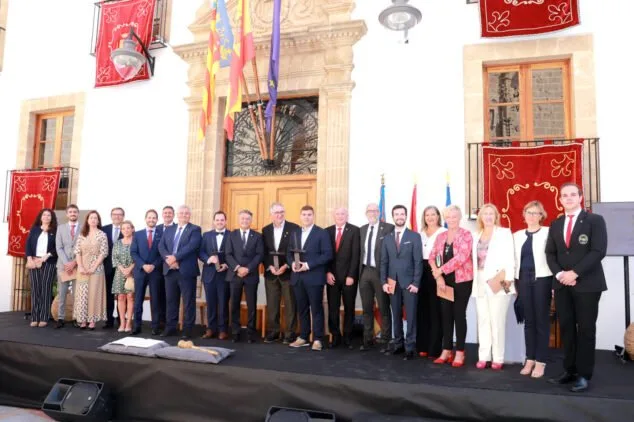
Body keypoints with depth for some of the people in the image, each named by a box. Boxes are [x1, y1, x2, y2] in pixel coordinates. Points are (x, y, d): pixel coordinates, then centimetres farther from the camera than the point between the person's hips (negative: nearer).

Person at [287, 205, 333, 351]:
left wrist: (308, 265, -17)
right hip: (298, 277, 5)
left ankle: (317, 339, 8)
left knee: (316, 309, 1)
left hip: (314, 277, -5)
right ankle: (303, 337, 21)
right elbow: (289, 253, 16)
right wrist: (292, 263, -7)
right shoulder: (294, 233, 15)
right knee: (302, 308, 11)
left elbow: (327, 254, -10)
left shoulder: (322, 233, -2)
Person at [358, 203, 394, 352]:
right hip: (364, 272, 5)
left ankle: (386, 340, 16)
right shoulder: (362, 229, 13)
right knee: (367, 308, 12)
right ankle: (368, 339, 22)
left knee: (384, 308, 5)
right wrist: (359, 270, 7)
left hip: (380, 272, -5)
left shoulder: (388, 228, -7)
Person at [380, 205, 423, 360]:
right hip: (392, 282, 3)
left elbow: (418, 261, -5)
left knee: (410, 316, 0)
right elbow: (384, 262, 9)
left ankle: (410, 347, 6)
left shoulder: (414, 236, 0)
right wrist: (384, 281, 0)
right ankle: (398, 344, 20)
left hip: (409, 282, -3)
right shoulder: (387, 238, 10)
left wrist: (416, 283, -11)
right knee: (396, 315, 10)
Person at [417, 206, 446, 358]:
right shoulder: (421, 234, 15)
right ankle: (423, 346, 20)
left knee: (435, 310, -2)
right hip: (422, 273, 6)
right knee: (422, 309, 9)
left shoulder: (444, 232, -3)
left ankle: (435, 348, 7)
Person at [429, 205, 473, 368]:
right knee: (446, 315, 9)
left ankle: (459, 352, 12)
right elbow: (432, 257, 5)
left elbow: (461, 257, -18)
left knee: (459, 315, 2)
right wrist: (438, 276, -10)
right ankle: (446, 351, 19)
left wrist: (440, 270, -14)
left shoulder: (466, 235, -7)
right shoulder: (441, 236, 10)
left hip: (461, 281, -5)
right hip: (444, 281, 5)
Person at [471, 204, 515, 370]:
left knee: (497, 320, -4)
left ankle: (498, 358, 5)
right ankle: (483, 356, 13)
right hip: (480, 282, 5)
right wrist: (475, 280, 6)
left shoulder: (504, 233, 1)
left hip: (498, 282, -5)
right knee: (482, 320, 7)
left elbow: (509, 257, -6)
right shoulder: (477, 235, 15)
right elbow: (475, 258, 12)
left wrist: (508, 279, -14)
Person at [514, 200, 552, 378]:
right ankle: (530, 359, 16)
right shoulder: (517, 235, 13)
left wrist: (555, 283, -13)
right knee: (528, 321, 8)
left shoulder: (548, 233, -1)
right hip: (523, 280, 4)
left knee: (542, 321, 2)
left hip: (542, 279, -4)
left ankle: (540, 362, 9)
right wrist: (513, 281, 7)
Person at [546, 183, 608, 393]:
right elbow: (550, 253, 9)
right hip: (562, 284, 4)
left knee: (585, 329, 1)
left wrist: (575, 273, -16)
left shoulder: (595, 220, -1)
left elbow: (598, 251, -11)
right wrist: (559, 274, -8)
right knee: (566, 328, 7)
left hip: (587, 284, -4)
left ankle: (584, 375, 9)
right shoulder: (555, 224, 14)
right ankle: (569, 370, 15)